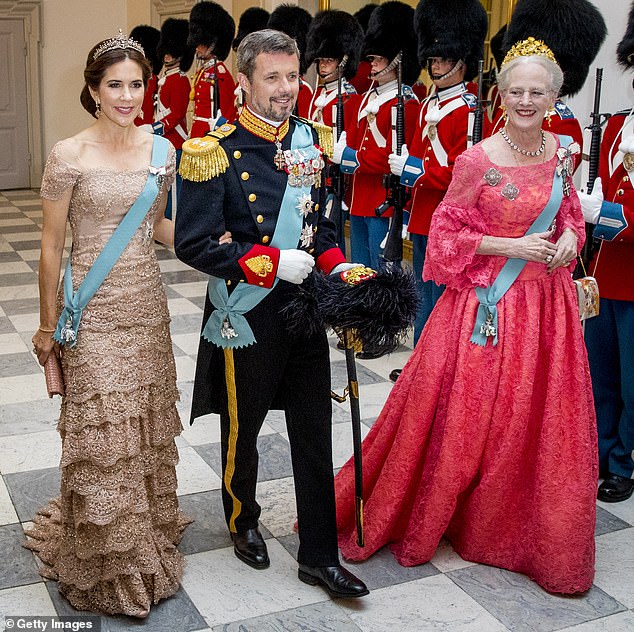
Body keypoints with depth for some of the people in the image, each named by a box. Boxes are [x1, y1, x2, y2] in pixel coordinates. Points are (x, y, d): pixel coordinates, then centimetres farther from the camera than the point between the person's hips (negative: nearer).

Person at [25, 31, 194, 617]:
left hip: (147, 303, 5)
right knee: (103, 433, 1)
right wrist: (48, 325, -2)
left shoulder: (161, 149, 3)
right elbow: (52, 246, -4)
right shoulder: (69, 156, -10)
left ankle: (151, 524, 36)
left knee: (149, 422, 14)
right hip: (93, 312, -4)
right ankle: (111, 564, 19)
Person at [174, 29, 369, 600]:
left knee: (315, 434, 8)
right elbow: (194, 244, -16)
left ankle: (320, 555, 20)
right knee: (243, 429, 15)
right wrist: (272, 263, -21)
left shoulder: (306, 137, 4)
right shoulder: (216, 152, -14)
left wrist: (336, 264, -2)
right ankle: (244, 522, 42)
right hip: (247, 314, -5)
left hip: (305, 307, 5)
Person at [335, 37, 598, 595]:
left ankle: (526, 529, 33)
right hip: (488, 303, -5)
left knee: (543, 421, 12)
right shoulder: (478, 160, -13)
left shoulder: (562, 151, 3)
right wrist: (511, 246, -16)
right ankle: (420, 519, 25)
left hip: (547, 300, 5)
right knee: (465, 414, 3)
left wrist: (569, 237, -2)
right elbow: (446, 234, -8)